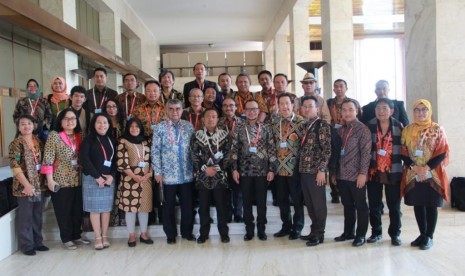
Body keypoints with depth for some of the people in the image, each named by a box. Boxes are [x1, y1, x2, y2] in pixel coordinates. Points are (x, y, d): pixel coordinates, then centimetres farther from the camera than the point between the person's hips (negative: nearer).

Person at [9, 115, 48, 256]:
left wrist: (44, 181, 8)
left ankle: (37, 242, 26)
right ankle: (26, 245, 14)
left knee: (37, 216, 14)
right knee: (26, 217, 3)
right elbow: (14, 166, -14)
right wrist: (26, 185, -18)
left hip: (39, 186, 6)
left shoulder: (39, 142, 9)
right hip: (25, 187, -6)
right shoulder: (16, 144, -8)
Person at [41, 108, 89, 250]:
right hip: (61, 180, -5)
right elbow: (48, 159, -11)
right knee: (63, 211, 4)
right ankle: (66, 238, 17)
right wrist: (50, 179, -15)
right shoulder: (54, 135, -7)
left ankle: (76, 236, 26)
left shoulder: (79, 137, 9)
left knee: (78, 210, 11)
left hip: (77, 180, 5)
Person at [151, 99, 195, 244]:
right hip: (168, 175, -2)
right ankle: (170, 234, 24)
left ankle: (187, 232, 26)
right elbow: (155, 151, -4)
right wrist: (158, 172, -7)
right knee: (169, 206, 9)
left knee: (187, 204, 9)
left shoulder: (189, 126, 4)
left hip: (187, 174, 2)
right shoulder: (159, 128, -3)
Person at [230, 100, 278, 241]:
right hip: (244, 171, 0)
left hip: (262, 171, 0)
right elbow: (234, 149, 1)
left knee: (261, 202, 6)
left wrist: (272, 169, -4)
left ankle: (261, 229, 19)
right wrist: (234, 169, -5)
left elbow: (272, 150, 1)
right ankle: (249, 230, 19)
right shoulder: (239, 128, 2)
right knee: (247, 202, 8)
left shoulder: (265, 128, 3)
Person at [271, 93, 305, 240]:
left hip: (295, 167, -5)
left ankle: (297, 228, 20)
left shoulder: (301, 122, -7)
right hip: (279, 167, 5)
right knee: (281, 199, 13)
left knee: (297, 199, 6)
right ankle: (286, 226, 28)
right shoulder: (275, 123, 8)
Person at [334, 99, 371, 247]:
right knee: (347, 205, 15)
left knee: (360, 206, 5)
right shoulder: (340, 130, 11)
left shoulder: (363, 129, -6)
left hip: (357, 176, -6)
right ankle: (348, 232, 26)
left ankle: (361, 235, 15)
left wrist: (363, 173, -17)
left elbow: (366, 153, -12)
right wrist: (334, 172, 12)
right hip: (342, 175, 6)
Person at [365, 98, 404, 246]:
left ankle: (395, 234, 20)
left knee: (394, 205, 6)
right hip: (373, 172, 1)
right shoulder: (369, 126, 0)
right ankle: (376, 232, 24)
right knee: (374, 205, 10)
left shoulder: (398, 126, 0)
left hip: (393, 172, -1)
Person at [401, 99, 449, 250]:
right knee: (418, 204, 9)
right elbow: (404, 153, 3)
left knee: (431, 205, 3)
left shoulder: (437, 129, -1)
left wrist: (427, 168, -16)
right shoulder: (407, 130, 6)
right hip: (413, 175, 3)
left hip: (432, 175, -2)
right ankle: (422, 234, 23)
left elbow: (442, 152, -5)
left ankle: (429, 236, 13)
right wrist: (415, 167, -12)